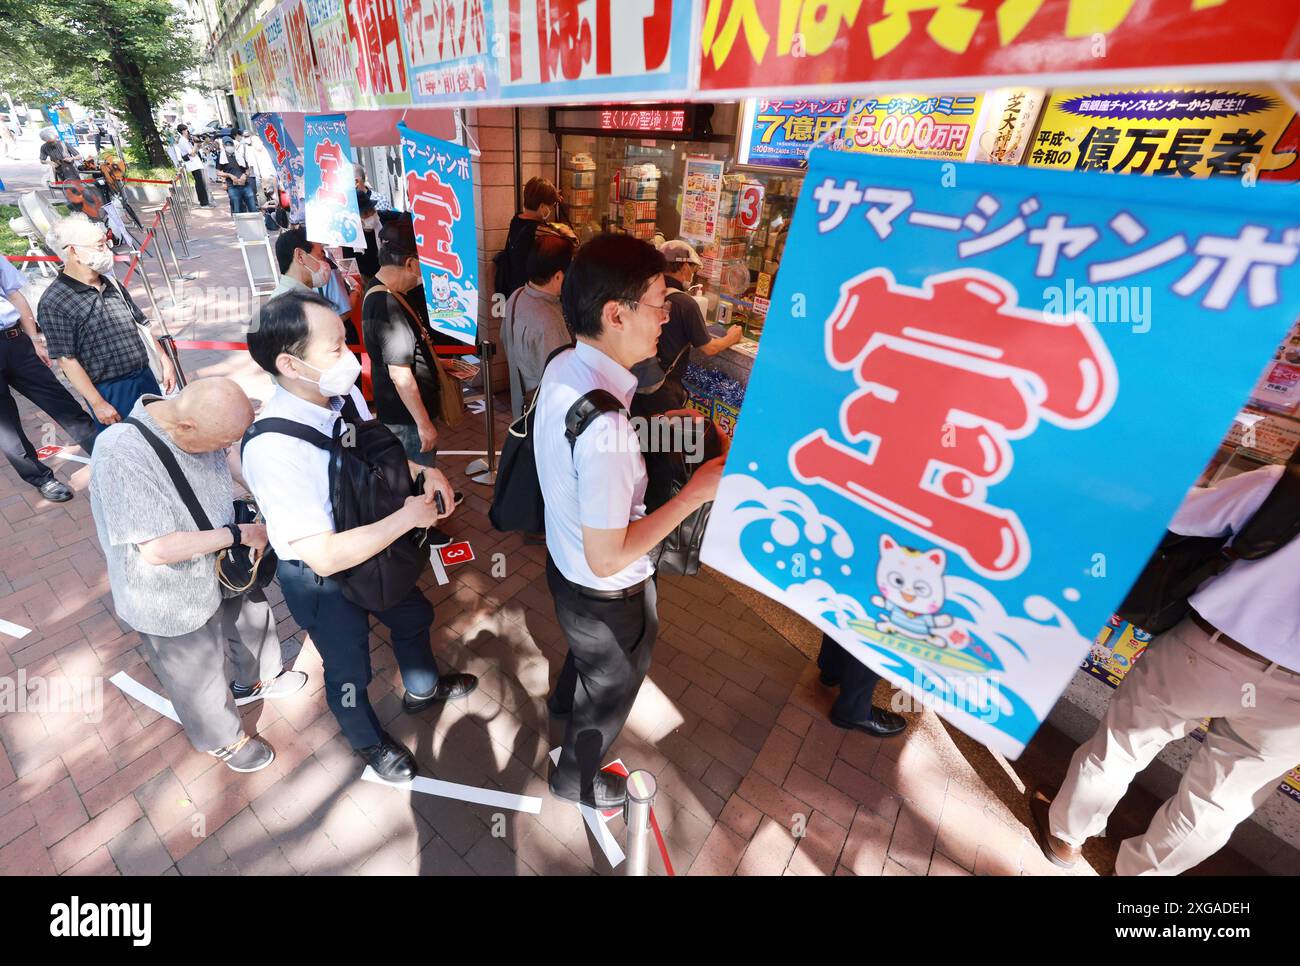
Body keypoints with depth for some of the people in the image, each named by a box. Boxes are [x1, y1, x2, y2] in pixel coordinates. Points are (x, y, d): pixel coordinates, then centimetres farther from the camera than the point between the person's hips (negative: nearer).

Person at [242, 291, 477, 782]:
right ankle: (370, 741, 54)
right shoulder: (272, 447, -36)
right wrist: (409, 517, -30)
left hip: (372, 546, 6)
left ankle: (423, 688, 62)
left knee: (414, 616, 28)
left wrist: (425, 472, -13)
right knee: (349, 671, 20)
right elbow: (324, 556, -35)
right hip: (322, 579, -6)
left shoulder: (343, 392, -17)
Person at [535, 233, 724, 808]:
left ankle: (564, 701, 73)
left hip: (563, 564, 8)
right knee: (610, 693, 24)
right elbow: (608, 559, -32)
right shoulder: (604, 424, -39)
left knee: (587, 648, 39)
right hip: (606, 594, -8)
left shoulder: (562, 367, -10)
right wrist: (695, 492, -28)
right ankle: (577, 778, 56)